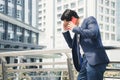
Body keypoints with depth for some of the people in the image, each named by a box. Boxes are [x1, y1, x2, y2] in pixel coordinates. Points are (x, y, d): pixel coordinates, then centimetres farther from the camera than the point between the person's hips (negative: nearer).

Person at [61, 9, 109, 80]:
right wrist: (66, 31, 16)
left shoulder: (89, 20, -1)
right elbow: (72, 45, 27)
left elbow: (93, 33, -19)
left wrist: (75, 28, -8)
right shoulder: (78, 29, 21)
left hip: (95, 60, -9)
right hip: (85, 60, 9)